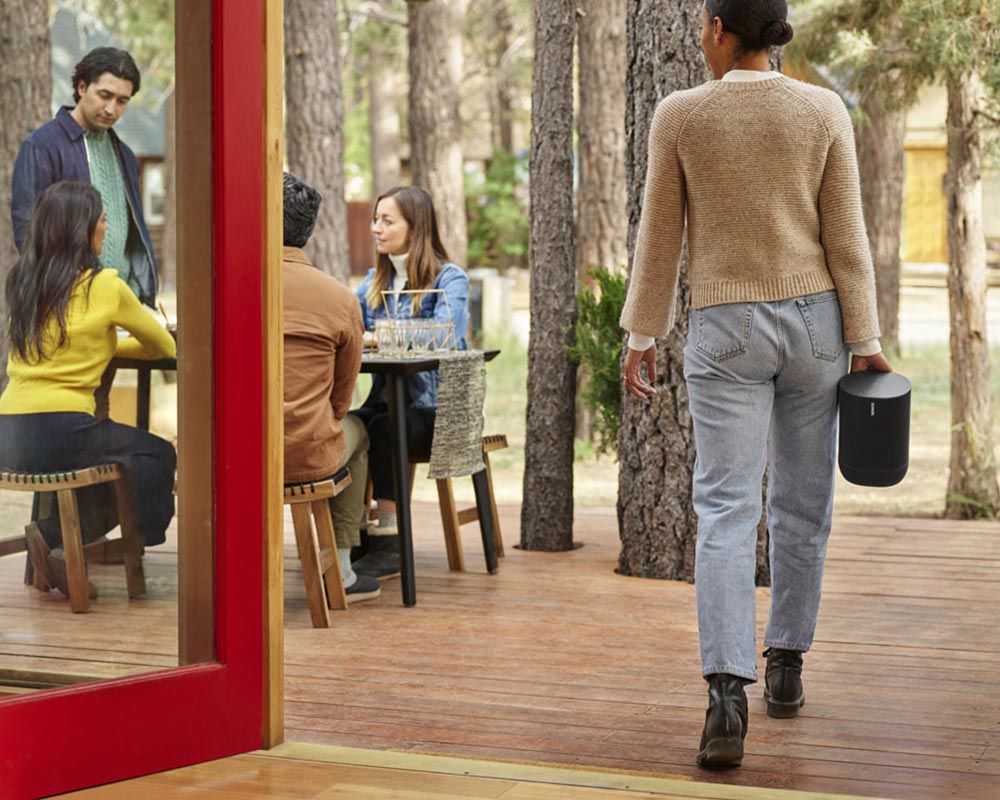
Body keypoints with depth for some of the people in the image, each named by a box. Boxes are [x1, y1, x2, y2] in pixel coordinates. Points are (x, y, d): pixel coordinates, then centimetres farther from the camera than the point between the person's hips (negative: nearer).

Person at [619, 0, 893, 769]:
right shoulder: (824, 111, -4)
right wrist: (866, 341, 1)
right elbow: (846, 236, -4)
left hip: (726, 329, -1)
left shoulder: (680, 115, -5)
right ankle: (787, 663, 26)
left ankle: (728, 693, -19)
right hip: (812, 320, 1)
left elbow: (660, 237, -1)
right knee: (802, 502, 15)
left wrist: (641, 336, 7)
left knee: (725, 509, -4)